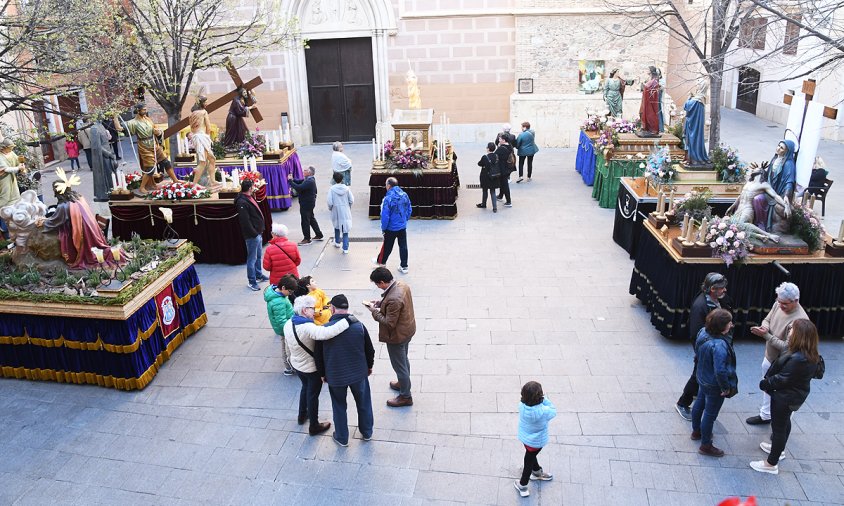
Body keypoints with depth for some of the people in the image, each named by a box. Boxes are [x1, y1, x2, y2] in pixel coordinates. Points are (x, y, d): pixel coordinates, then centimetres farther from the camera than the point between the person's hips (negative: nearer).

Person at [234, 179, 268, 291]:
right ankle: (251, 282, 9)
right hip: (252, 235, -10)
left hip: (257, 233, 10)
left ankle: (259, 275, 38)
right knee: (252, 258, 0)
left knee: (258, 256, 23)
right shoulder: (242, 203, -22)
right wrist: (254, 233, -19)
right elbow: (245, 222, -25)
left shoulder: (249, 198, 10)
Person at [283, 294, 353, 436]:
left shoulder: (288, 323, -8)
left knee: (305, 387, 31)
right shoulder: (307, 327, -36)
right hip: (312, 368, -8)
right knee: (313, 395, 12)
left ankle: (302, 416, 50)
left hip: (296, 364, 8)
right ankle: (314, 427, 30)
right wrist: (346, 321, -51)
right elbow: (325, 333, -53)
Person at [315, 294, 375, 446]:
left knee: (339, 406, 19)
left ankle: (342, 438, 33)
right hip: (359, 373, 1)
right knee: (363, 403, 21)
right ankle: (367, 433, 38)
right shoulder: (359, 326, -13)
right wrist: (369, 366, 16)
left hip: (335, 376, -1)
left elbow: (318, 355, -6)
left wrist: (322, 374, 11)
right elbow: (370, 350, -2)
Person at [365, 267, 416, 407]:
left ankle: (405, 396, 29)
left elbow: (389, 323, -28)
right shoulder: (402, 285, -8)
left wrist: (375, 311, -17)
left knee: (399, 366, 11)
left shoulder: (393, 299, -36)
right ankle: (403, 383, 52)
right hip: (408, 330, 9)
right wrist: (381, 303, 0)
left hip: (397, 336, -9)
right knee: (403, 360, 30)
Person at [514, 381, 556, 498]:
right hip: (536, 441, -4)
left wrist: (541, 400, -18)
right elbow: (553, 411, -15)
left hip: (524, 437, 4)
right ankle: (522, 485, 38)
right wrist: (544, 399, -17)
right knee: (529, 461, 18)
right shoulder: (543, 412, -37)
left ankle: (537, 472, 58)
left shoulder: (522, 406, -25)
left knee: (531, 455, 31)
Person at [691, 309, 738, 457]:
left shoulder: (703, 332, -13)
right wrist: (726, 387, -19)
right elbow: (720, 371, -34)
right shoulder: (719, 346, -37)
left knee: (699, 403, 27)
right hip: (714, 386, -8)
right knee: (710, 414, 9)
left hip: (702, 378, 9)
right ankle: (706, 446, 27)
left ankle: (696, 431, 50)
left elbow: (697, 351, 5)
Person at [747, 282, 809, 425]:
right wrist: (764, 327, -16)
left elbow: (787, 346, -29)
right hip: (769, 356, 8)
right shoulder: (778, 304, -9)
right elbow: (767, 319, 7)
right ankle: (765, 415, 44)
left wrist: (765, 335, -30)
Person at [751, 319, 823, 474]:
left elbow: (781, 379, -29)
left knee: (779, 427, 5)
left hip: (785, 397, -10)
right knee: (784, 422, 28)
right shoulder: (810, 356, -4)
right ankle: (778, 448, 51)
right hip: (794, 395, 10)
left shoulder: (797, 359, -36)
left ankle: (772, 464, 20)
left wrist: (764, 384, -10)